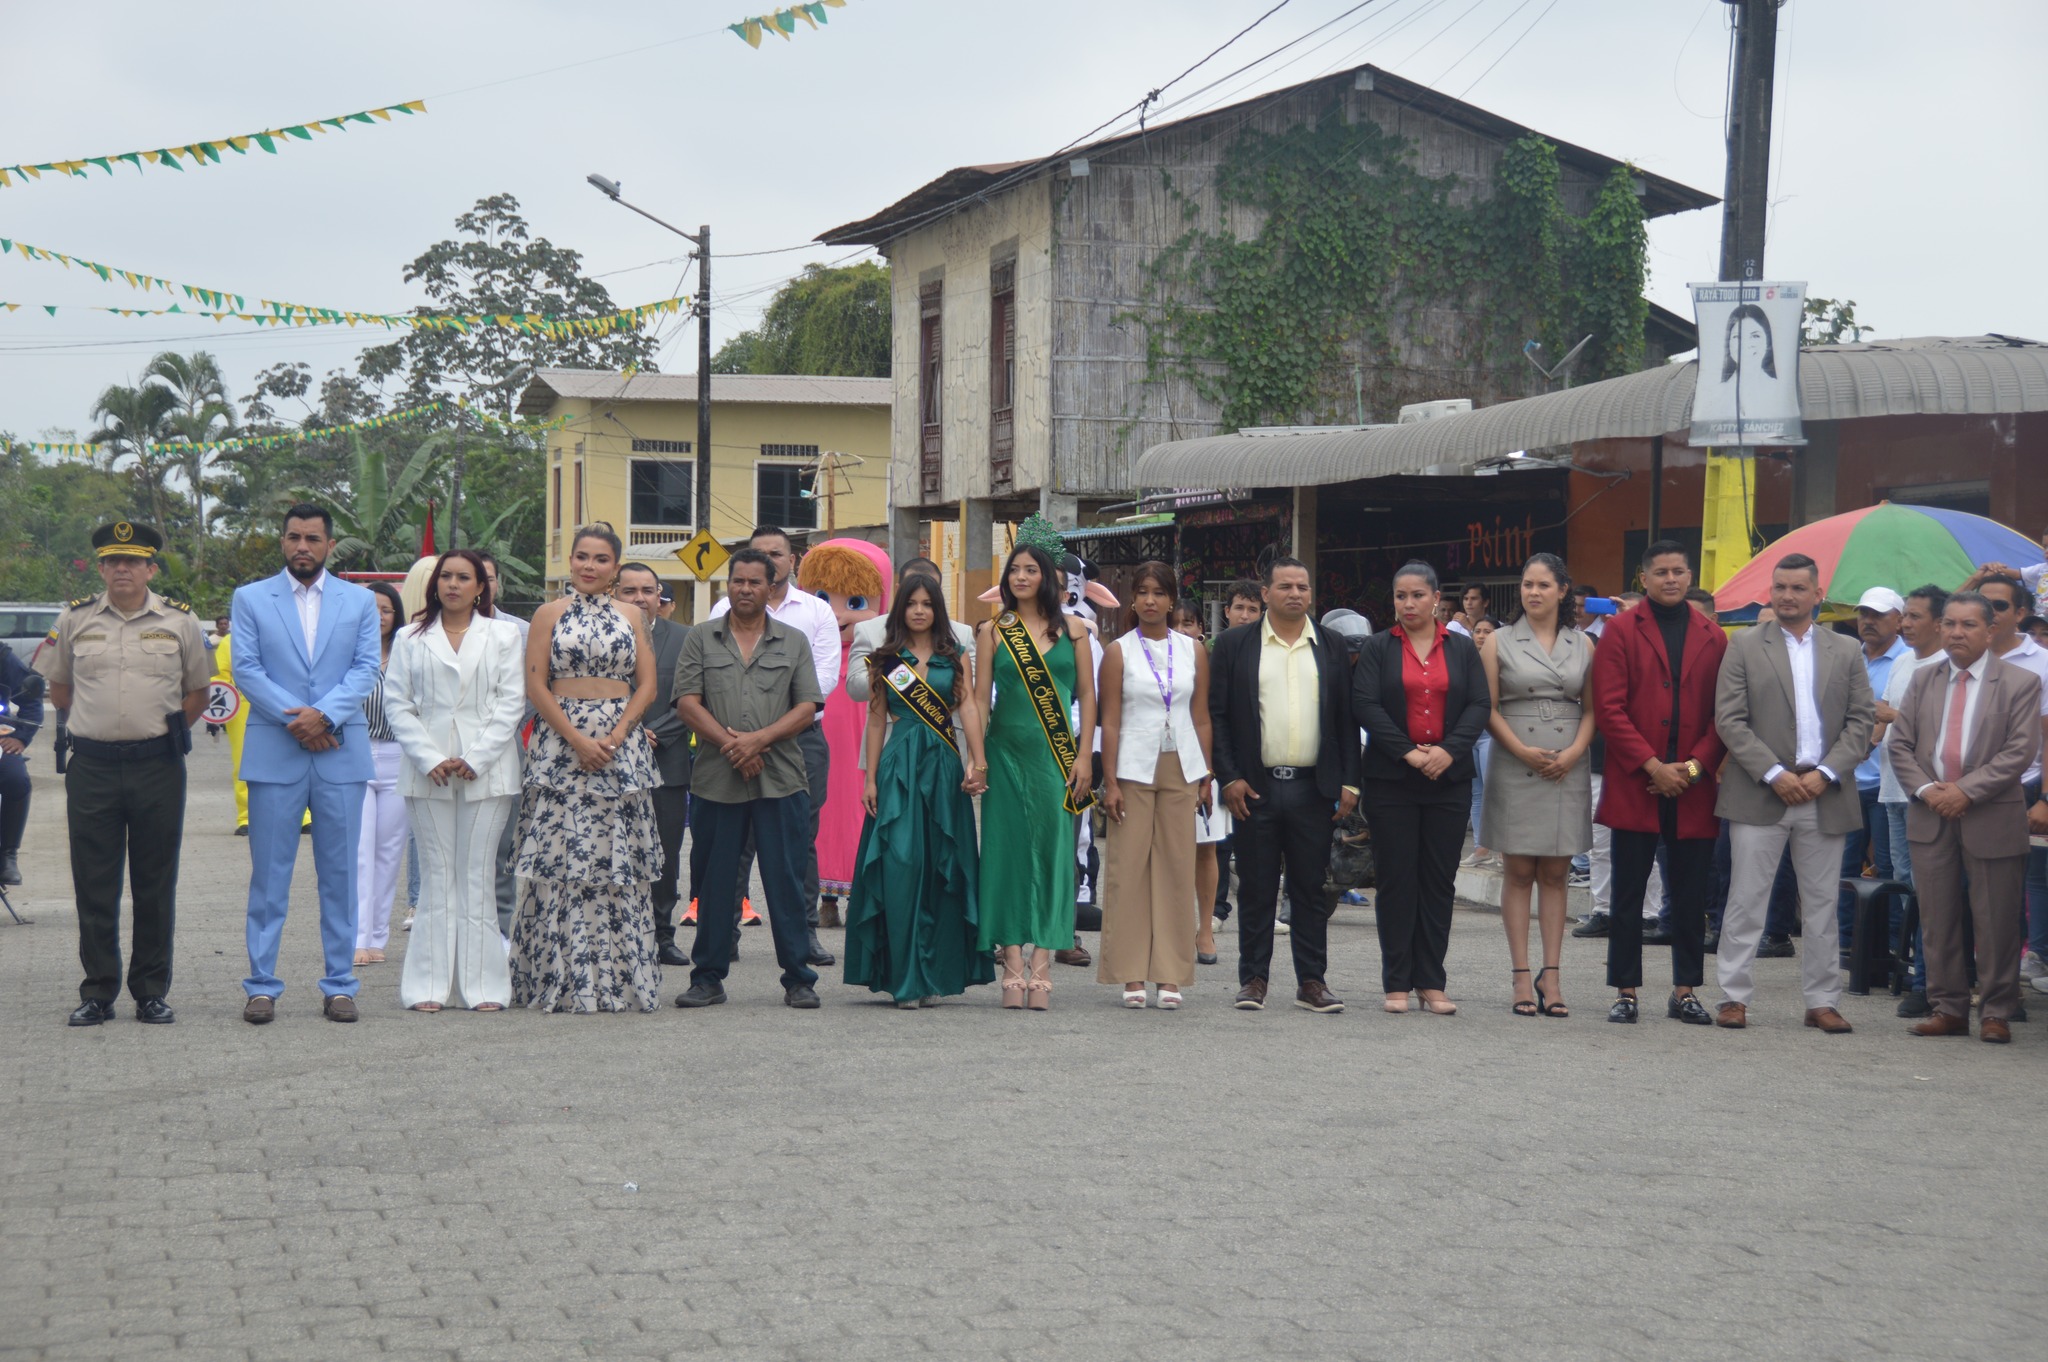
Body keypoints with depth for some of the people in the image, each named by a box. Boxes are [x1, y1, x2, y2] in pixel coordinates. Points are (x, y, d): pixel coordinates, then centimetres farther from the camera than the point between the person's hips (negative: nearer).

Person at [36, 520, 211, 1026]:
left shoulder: (179, 621, 4)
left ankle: (151, 993, 12)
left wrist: (166, 732, 8)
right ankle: (98, 993, 10)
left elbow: (197, 690, 15)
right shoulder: (74, 619, 6)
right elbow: (58, 687, 17)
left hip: (158, 767, -1)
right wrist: (100, 723, 12)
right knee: (93, 884, 2)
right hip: (92, 766, 1)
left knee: (155, 884, 4)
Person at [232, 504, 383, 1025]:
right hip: (273, 755, -1)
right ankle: (262, 986, 6)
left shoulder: (360, 601, 11)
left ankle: (340, 985, 10)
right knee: (269, 875, 1)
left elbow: (367, 670, 1)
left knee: (340, 875, 4)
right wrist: (295, 719, -12)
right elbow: (246, 670, -1)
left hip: (342, 754, 1)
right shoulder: (250, 599, 8)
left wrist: (324, 715, -14)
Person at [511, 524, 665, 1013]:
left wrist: (614, 739, -8)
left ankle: (618, 980, 4)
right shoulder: (550, 614, 6)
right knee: (561, 860, -6)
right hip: (561, 745, -2)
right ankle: (560, 982, -2)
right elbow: (536, 687, -1)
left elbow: (647, 686, 6)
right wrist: (578, 740, -11)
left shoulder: (631, 616, 12)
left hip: (622, 746, 2)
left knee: (619, 862, 0)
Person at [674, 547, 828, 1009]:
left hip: (782, 779, 0)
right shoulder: (701, 639, 10)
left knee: (787, 880, 0)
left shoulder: (793, 642, 11)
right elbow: (687, 702, 1)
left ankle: (798, 979, 7)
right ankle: (708, 978, 14)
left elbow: (808, 707, 3)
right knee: (714, 881, 5)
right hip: (715, 780, 0)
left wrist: (759, 739, -11)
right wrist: (730, 743, -12)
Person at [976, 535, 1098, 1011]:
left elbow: (1086, 695, 5)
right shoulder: (993, 631, 6)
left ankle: (1041, 966, -1)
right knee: (1008, 850, -1)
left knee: (1053, 850, -3)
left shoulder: (1073, 629, 6)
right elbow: (980, 697, 3)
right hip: (1007, 754, 0)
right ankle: (1013, 965, 1)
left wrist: (1084, 756, -3)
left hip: (1057, 756, 0)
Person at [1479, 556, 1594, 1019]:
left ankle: (1551, 976, 6)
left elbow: (1592, 708, 8)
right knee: (1520, 872, 0)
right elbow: (1488, 707, 0)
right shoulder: (1499, 642, 5)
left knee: (1555, 874, 4)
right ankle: (1521, 976, 1)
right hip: (1515, 768, -2)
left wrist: (1574, 752, -8)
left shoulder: (1583, 645, 9)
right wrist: (1522, 751, -12)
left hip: (1568, 769, 2)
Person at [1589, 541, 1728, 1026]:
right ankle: (1625, 991, 9)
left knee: (1691, 895, 7)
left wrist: (1695, 766, -8)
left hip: (1693, 789, 2)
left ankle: (1685, 992, 15)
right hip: (1635, 785, -2)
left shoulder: (1713, 637, 10)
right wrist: (1653, 766, -12)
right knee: (1629, 893, 2)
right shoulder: (1620, 630, 2)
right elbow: (1609, 708, -5)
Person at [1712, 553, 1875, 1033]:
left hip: (1826, 796, 2)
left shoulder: (1846, 651, 10)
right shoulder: (1744, 646, 3)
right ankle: (1734, 997, 5)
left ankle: (1822, 1001, 14)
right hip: (1759, 795, -2)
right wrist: (1774, 774, -12)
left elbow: (1861, 720, 6)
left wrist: (1826, 773, -8)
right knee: (1746, 900, -1)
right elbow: (1730, 720, -3)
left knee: (1822, 904, 7)